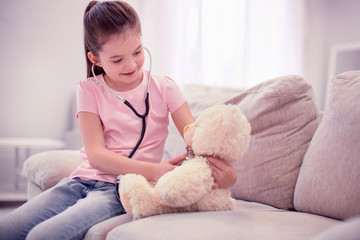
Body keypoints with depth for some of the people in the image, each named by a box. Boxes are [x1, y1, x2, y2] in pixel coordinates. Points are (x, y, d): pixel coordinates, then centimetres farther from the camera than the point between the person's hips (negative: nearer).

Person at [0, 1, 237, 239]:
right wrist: (152, 170, -22)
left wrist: (224, 169, -28)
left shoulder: (164, 88, 4)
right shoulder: (90, 90, 6)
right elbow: (95, 153, -6)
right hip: (83, 179, 3)